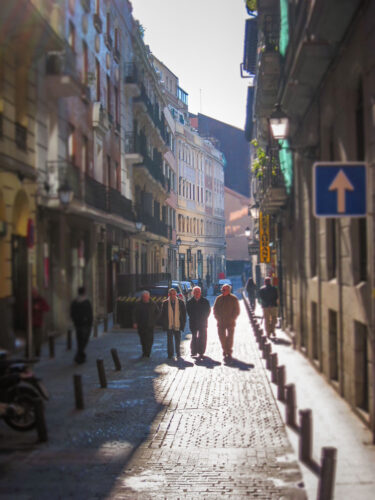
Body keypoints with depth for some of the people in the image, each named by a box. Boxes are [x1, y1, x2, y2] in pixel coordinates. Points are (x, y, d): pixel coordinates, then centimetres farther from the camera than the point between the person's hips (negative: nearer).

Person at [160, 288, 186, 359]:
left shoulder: (180, 302, 0)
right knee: (169, 341, 2)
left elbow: (184, 313, 5)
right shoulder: (165, 303, 0)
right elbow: (162, 314, 4)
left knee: (178, 340, 11)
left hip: (177, 325, 1)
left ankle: (178, 352, 29)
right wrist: (164, 324, -2)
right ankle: (170, 354, 11)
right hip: (169, 326, 0)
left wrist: (183, 323, -1)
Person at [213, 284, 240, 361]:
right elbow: (215, 310, 9)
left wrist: (232, 318, -11)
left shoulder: (233, 299, -3)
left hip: (230, 322, -3)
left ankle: (228, 352, 6)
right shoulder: (219, 299, 5)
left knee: (230, 337, 0)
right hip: (221, 322, 3)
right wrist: (218, 318, -4)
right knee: (222, 336, 6)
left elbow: (236, 310, -1)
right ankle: (225, 350, 23)